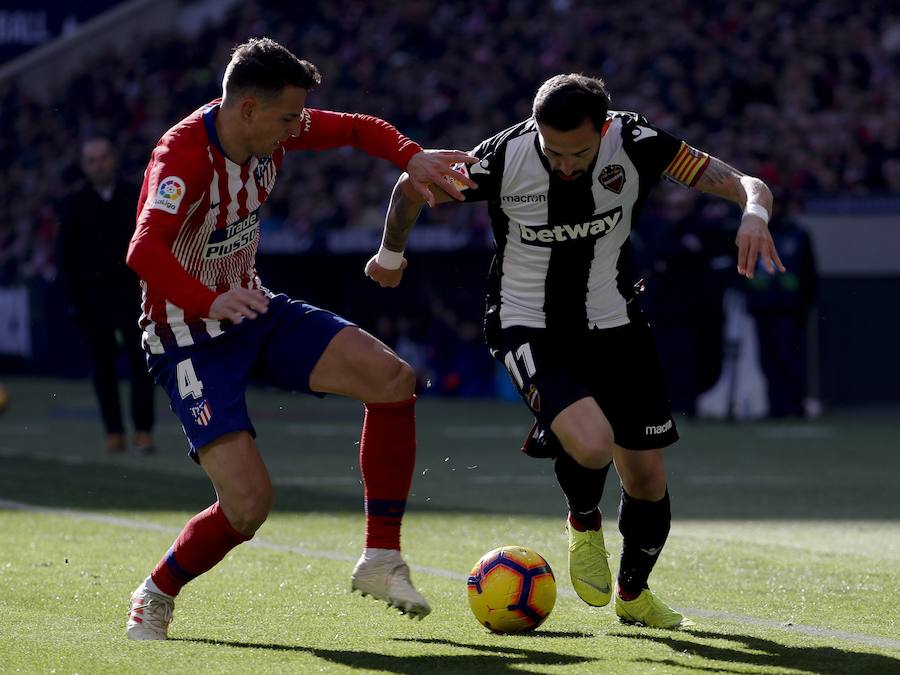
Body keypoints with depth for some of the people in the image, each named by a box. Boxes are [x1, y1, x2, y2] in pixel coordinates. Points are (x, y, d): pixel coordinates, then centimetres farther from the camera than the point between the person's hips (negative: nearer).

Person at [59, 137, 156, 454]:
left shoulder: (135, 197, 5)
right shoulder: (74, 205, 5)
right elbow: (67, 256, 5)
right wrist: (75, 298, -3)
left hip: (132, 294, 0)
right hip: (93, 295, 0)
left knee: (140, 362, -6)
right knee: (103, 367, 2)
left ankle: (143, 431, -3)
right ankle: (114, 432, 6)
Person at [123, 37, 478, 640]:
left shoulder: (273, 129, -6)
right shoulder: (183, 155, -28)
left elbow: (355, 129, 11)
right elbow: (145, 251, -44)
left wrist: (412, 156, -8)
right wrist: (210, 302, -59)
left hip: (253, 311, 8)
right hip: (190, 338, -8)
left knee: (393, 378, -10)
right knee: (249, 500, -20)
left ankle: (381, 561, 0)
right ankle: (156, 597, 8)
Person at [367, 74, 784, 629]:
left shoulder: (635, 143, -18)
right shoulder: (505, 157, -22)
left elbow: (746, 185, -17)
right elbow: (412, 187, -3)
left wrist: (754, 215, -41)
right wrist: (391, 256, 14)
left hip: (612, 323, 3)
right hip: (529, 327, -3)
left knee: (647, 478, 6)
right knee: (591, 444, -29)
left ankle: (633, 593, 37)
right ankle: (584, 523, 8)